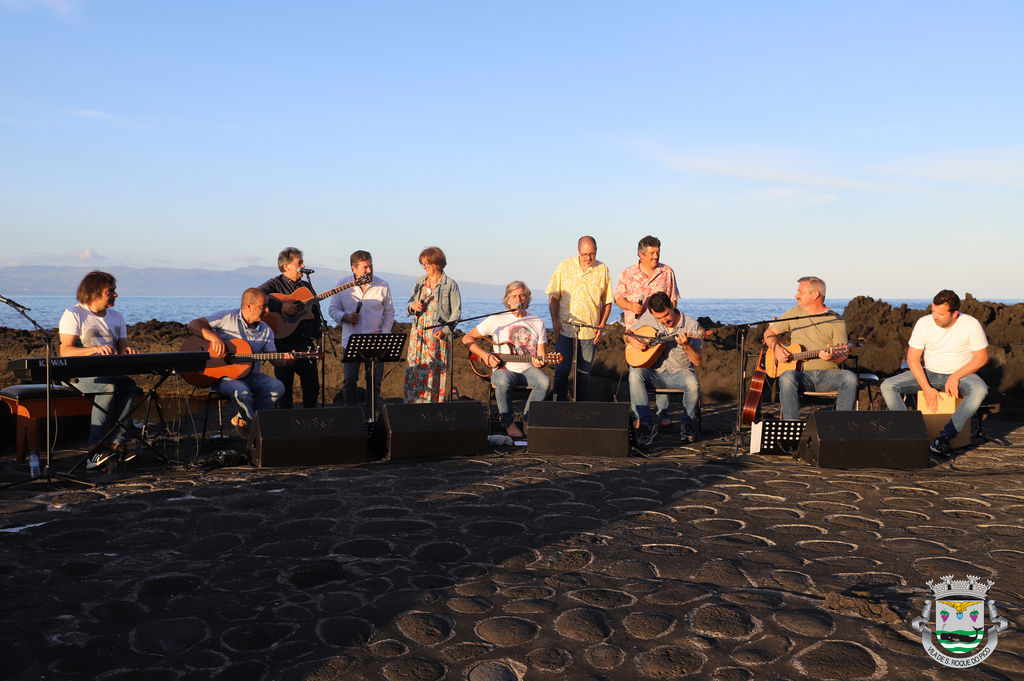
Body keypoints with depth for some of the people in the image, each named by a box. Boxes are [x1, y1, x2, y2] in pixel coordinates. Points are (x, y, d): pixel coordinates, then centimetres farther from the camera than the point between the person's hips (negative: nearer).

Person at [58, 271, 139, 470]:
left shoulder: (116, 316, 18)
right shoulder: (73, 315, -1)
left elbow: (122, 347, 18)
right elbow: (65, 351, -11)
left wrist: (127, 351, -8)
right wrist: (96, 349, -26)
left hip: (111, 372, 5)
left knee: (129, 385, -29)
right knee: (110, 387, -36)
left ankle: (116, 444, -35)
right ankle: (95, 449, -36)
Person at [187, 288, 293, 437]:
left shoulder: (266, 331, 10)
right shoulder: (227, 317, -4)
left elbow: (273, 357, 6)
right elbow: (194, 324, -8)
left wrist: (285, 360, -17)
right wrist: (213, 336, -26)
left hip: (251, 375, 5)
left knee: (278, 387, -21)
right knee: (242, 391, -36)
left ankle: (242, 420, -7)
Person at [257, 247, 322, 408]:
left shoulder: (306, 286, 17)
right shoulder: (275, 284, -4)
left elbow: (316, 313, 23)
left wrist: (318, 333, 14)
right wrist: (281, 306, -27)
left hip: (306, 342, 6)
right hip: (284, 343, -5)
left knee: (313, 385, 8)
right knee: (285, 386, 2)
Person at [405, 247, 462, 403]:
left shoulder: (450, 284, -3)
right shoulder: (420, 281, 12)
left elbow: (456, 312, -4)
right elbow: (410, 304, 21)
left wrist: (445, 330, -16)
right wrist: (413, 305, -4)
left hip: (439, 335, -4)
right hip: (418, 333, 4)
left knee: (437, 371, -2)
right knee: (414, 370, 1)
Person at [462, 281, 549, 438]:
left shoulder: (537, 322, 8)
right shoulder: (496, 320, 1)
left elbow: (540, 354, 9)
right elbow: (467, 338, 3)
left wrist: (539, 362, -16)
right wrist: (485, 356, -10)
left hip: (528, 369, 2)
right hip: (503, 369, -2)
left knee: (544, 382, -30)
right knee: (502, 382, -37)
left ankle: (528, 419, -6)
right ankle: (508, 422, -13)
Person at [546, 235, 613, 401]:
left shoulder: (602, 270, 4)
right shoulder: (564, 266, 0)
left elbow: (607, 301, 9)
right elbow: (553, 296, 3)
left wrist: (602, 325, 1)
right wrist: (555, 320, -6)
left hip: (590, 330, 1)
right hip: (565, 327, -1)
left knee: (585, 371, 6)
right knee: (562, 369, -2)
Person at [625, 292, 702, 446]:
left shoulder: (691, 325, -8)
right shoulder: (649, 317, -1)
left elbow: (697, 361, -8)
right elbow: (627, 333, 12)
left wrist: (685, 345, -28)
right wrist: (632, 340, -12)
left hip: (679, 372, -2)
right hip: (654, 372, 2)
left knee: (693, 384, -34)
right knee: (635, 374, -30)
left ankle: (686, 423, -6)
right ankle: (647, 424, -23)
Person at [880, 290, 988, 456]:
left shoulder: (971, 325, -14)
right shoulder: (924, 323, -10)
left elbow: (982, 358, -8)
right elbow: (912, 358, -7)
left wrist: (955, 377, -18)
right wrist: (927, 388, -16)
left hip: (961, 374, -2)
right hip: (928, 373, 2)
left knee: (979, 390, -38)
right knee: (887, 386, -19)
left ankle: (944, 438, -37)